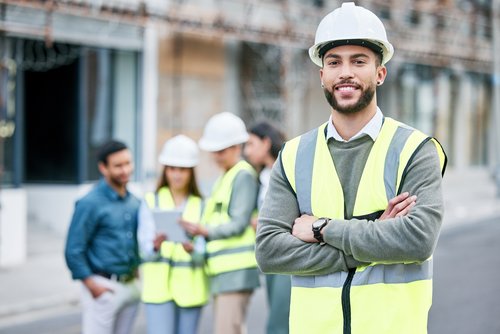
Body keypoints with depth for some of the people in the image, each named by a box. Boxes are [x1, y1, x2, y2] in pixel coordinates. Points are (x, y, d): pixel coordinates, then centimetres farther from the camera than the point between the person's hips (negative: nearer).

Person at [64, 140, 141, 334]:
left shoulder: (134, 201, 9)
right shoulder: (90, 203, -11)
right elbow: (73, 251, -12)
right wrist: (92, 285, -14)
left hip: (132, 286, 7)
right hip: (103, 287, -7)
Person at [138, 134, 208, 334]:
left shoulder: (200, 205, 8)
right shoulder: (151, 201, 6)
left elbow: (204, 249, -2)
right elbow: (144, 248, -3)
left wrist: (192, 249, -25)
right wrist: (156, 245, -26)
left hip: (190, 287, 2)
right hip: (159, 284, -1)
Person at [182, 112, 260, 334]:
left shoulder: (244, 175, -7)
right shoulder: (222, 178, 22)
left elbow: (239, 224, -15)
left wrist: (206, 231, -23)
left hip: (237, 268, -10)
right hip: (222, 270, 10)